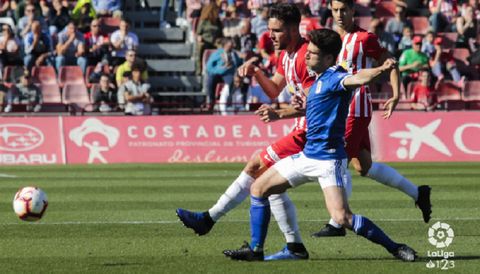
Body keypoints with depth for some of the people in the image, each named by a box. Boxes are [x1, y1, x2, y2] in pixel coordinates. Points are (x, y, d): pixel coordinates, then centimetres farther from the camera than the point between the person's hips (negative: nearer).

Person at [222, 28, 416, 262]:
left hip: (329, 159, -10)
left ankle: (395, 248, -10)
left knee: (342, 218, -22)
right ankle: (255, 250, 21)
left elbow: (357, 79, -39)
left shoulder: (333, 77, -16)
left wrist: (380, 70, -59)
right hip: (308, 155, 10)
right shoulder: (319, 80, 13)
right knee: (258, 189, 14)